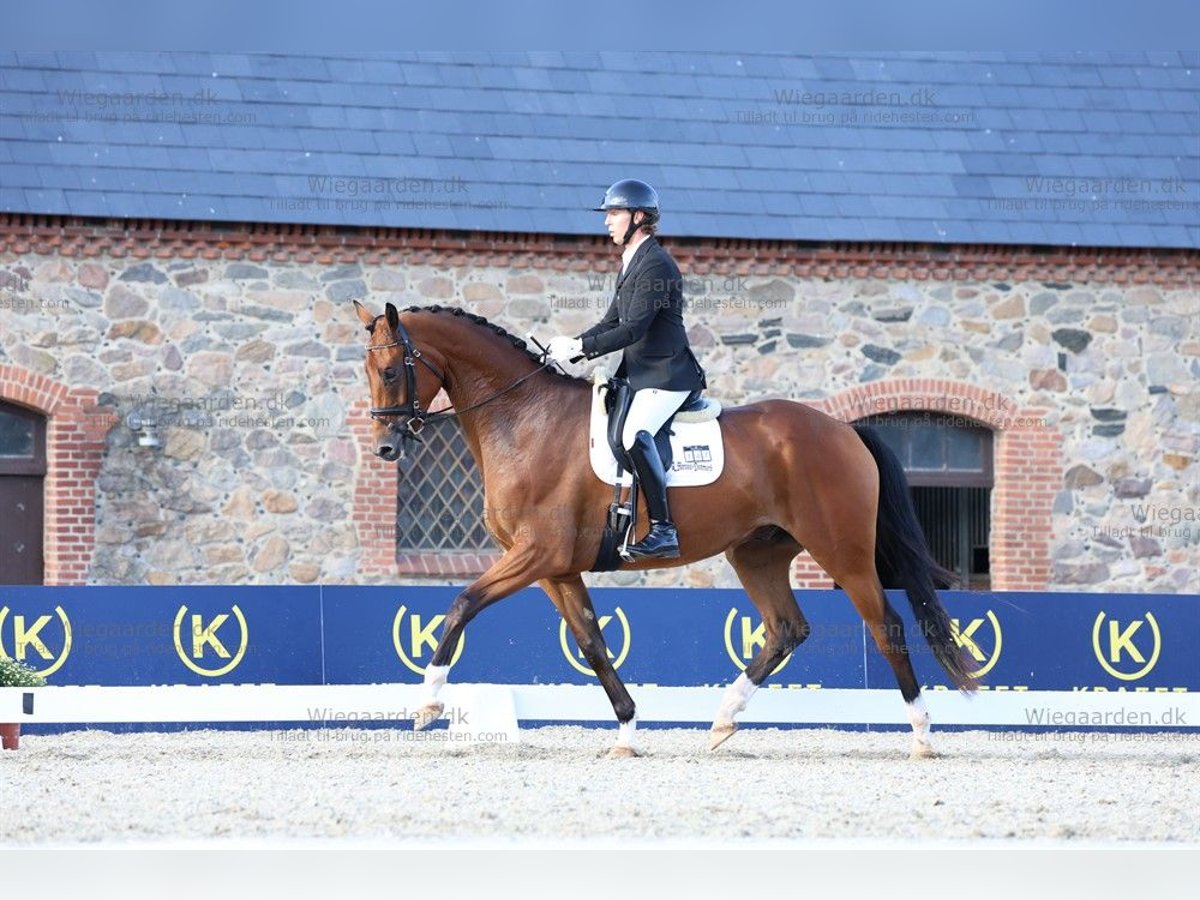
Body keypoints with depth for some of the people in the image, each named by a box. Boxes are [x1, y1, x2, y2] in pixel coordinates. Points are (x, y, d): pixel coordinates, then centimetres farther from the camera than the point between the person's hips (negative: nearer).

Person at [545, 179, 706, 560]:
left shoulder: (656, 265, -16)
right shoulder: (630, 262, 16)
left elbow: (633, 329, -23)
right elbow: (612, 323, 20)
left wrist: (579, 348, -21)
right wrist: (572, 346, 5)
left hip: (667, 375, -11)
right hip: (638, 374, 11)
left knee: (635, 434, -30)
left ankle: (663, 530, -31)